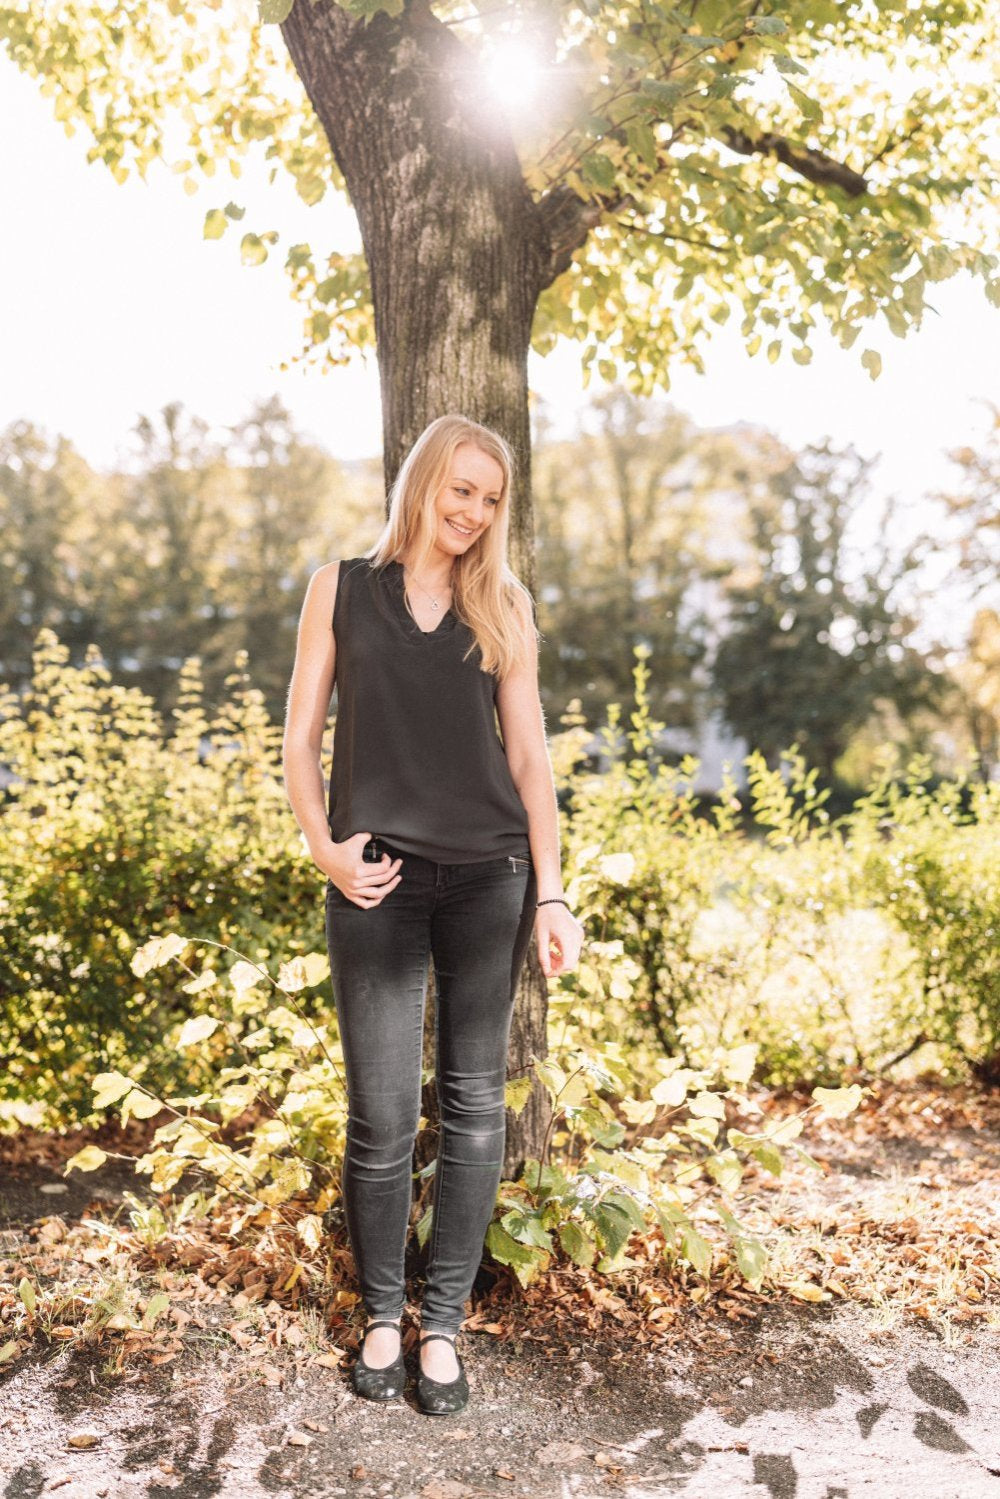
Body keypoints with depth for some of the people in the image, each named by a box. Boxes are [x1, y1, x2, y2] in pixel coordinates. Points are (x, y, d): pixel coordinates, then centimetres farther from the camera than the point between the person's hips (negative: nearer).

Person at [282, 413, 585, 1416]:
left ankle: (444, 1324, 23)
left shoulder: (505, 603, 10)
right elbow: (300, 735, 7)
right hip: (375, 880, -1)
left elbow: (529, 756, 7)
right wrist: (323, 845, -7)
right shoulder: (341, 588, 8)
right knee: (382, 1118, 2)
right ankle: (382, 1314, 25)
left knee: (473, 1105, 7)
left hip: (486, 877, 2)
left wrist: (550, 893, 1)